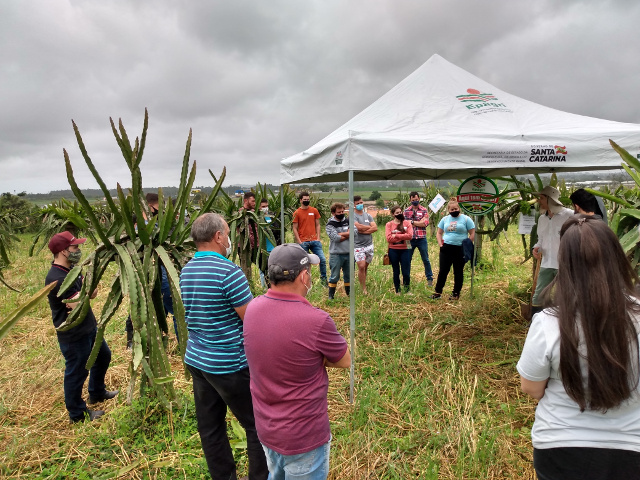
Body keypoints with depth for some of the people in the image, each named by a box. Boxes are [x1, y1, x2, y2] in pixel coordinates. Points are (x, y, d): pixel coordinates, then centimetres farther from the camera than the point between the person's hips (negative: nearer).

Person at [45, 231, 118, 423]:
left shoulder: (72, 269, 5)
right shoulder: (56, 278, -26)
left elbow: (93, 292, 3)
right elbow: (77, 304, -31)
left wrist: (82, 293, -18)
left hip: (88, 327, 10)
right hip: (74, 335, -10)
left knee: (103, 356, 24)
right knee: (77, 372, 7)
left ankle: (97, 393, 46)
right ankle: (77, 414, 26)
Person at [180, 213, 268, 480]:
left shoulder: (186, 271, 5)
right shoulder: (229, 271, -21)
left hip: (196, 359, 8)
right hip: (229, 364, -8)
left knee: (210, 426, 18)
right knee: (257, 425, 9)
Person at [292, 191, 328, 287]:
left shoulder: (314, 211, 9)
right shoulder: (297, 213, 0)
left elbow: (317, 225, 13)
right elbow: (295, 229, 0)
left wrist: (318, 238, 2)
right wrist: (299, 242, -7)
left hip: (314, 241, 3)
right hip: (303, 242, -2)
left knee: (322, 260, -2)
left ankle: (324, 279, 11)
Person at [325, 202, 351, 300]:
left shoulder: (348, 221, 8)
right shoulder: (330, 224, -4)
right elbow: (336, 238, -17)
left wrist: (341, 234, -14)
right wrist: (347, 235, -6)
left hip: (348, 253, 4)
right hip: (336, 254, -4)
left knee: (349, 275, 14)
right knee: (335, 276, 2)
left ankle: (349, 293, 28)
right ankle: (331, 295, 13)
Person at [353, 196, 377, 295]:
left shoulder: (368, 215, 12)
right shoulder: (353, 216, -5)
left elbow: (375, 228, 1)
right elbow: (359, 227, -20)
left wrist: (364, 231, -13)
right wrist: (369, 227, -3)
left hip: (369, 245, 5)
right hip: (358, 245, -5)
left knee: (365, 267, 10)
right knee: (361, 267, -11)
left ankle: (364, 285, 21)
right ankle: (364, 289, -1)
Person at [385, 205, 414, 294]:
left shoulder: (407, 223, 3)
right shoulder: (389, 224, 1)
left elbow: (410, 236, -12)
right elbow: (389, 238, -11)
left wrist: (396, 235, -13)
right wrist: (403, 237, -12)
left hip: (405, 250, 0)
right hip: (393, 251, 0)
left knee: (406, 272, 2)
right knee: (396, 272, 11)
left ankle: (407, 291, 20)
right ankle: (397, 291, 23)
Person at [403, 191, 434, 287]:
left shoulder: (424, 210, 3)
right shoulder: (406, 211, 7)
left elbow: (425, 223, -11)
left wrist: (412, 222, -9)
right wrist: (419, 223, -8)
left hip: (421, 239, -1)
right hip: (410, 239, 1)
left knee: (425, 259, 5)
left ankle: (429, 279, 17)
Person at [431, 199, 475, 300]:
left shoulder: (466, 219, -2)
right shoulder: (445, 219, 10)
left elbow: (472, 234, -3)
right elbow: (439, 233, 16)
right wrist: (440, 243, 2)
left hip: (460, 250, -3)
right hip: (446, 249, 3)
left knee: (458, 272, 7)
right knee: (443, 270, 3)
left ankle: (456, 293, 17)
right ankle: (437, 291, 11)